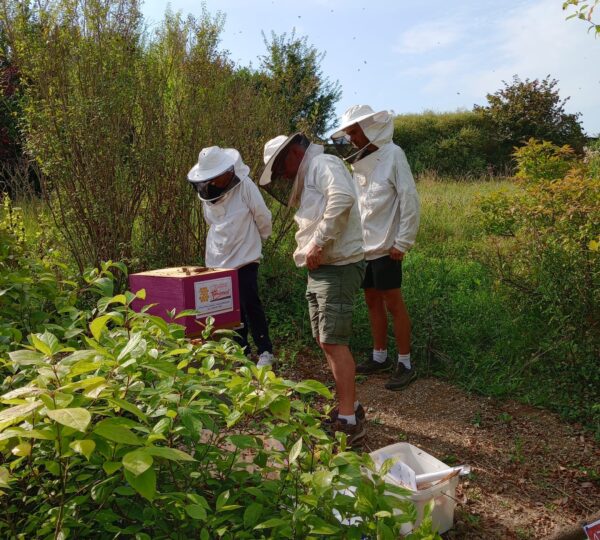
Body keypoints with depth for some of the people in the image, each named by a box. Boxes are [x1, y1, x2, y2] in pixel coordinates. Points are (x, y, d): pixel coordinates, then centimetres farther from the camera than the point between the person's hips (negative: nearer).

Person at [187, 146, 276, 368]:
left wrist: (257, 239, 9)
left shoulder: (244, 185, -14)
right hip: (218, 259, 5)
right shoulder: (206, 192, 2)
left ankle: (265, 352, 5)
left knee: (250, 305, -6)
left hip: (245, 258, -5)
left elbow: (263, 217, -6)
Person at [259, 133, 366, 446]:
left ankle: (349, 421, -1)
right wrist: (308, 251, 3)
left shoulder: (323, 164, -9)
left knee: (333, 342, -9)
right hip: (319, 270, 10)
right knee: (325, 341, 13)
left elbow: (343, 198, -29)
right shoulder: (307, 177, 23)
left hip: (337, 267, -10)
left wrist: (318, 244, -25)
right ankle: (349, 405, 24)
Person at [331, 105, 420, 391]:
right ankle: (380, 357, 26)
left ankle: (405, 364, 9)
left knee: (393, 304, -2)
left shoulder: (392, 155, -8)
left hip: (386, 247, -7)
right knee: (372, 301, 13)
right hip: (363, 246, 7)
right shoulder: (358, 161, 11)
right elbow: (354, 203, 12)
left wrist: (402, 243, -14)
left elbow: (409, 200, -12)